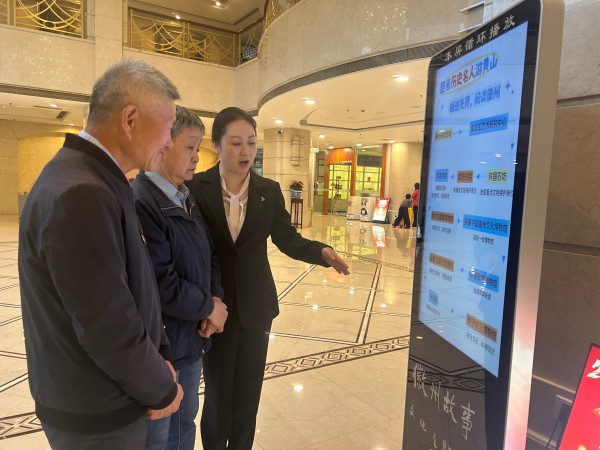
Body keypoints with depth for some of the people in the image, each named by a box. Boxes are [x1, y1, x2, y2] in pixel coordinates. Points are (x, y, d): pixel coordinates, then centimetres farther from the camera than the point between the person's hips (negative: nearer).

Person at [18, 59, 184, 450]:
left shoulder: (98, 181, 4)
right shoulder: (81, 194, -29)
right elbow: (108, 328, -28)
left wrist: (159, 356, 2)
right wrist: (160, 389, -11)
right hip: (97, 413, -8)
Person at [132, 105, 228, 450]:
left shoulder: (188, 199, 6)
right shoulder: (139, 202, -23)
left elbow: (209, 256, 10)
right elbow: (160, 283, -26)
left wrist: (217, 298, -7)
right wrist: (208, 307, -12)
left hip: (192, 336, 8)